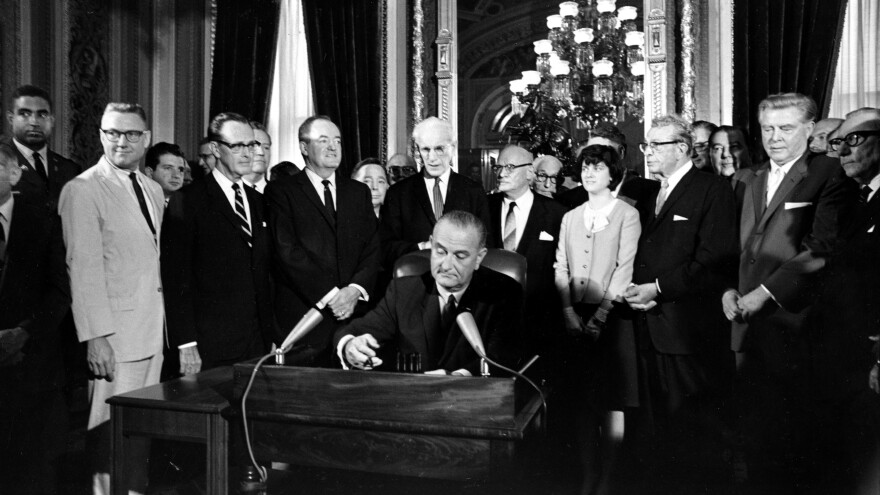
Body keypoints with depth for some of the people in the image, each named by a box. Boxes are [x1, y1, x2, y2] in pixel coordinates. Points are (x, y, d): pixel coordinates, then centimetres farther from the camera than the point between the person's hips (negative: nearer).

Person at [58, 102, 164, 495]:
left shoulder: (154, 191, 14)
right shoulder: (82, 190, -8)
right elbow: (84, 268, -13)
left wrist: (159, 321, 7)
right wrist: (97, 336, -16)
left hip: (152, 330, 7)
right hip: (113, 335, -6)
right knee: (114, 430, -1)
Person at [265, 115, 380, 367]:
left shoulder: (359, 192, 16)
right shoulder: (280, 191, 3)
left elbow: (373, 249, 9)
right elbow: (288, 251, -8)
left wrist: (356, 289, -8)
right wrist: (330, 295, -13)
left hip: (354, 316, 3)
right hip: (302, 321, -3)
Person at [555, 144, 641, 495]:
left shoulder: (627, 215, 1)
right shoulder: (570, 217, 14)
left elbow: (625, 269, -8)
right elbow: (560, 268, 8)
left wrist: (599, 316, -14)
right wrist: (569, 312, -5)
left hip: (610, 315, -4)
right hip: (576, 317, 4)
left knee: (611, 401, 0)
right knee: (582, 401, 7)